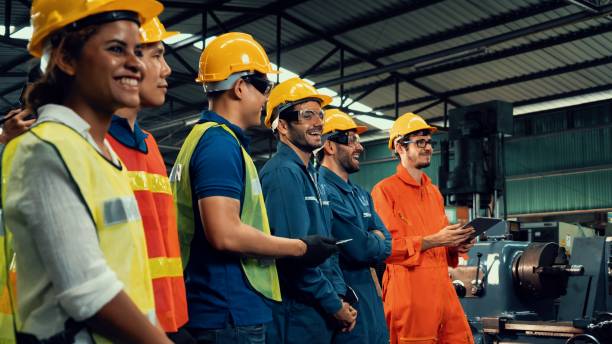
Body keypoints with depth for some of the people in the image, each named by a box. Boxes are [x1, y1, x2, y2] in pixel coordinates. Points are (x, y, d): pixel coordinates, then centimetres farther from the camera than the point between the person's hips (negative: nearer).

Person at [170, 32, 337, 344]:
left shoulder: (204, 138, 16)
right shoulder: (221, 143, -15)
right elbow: (226, 234, -24)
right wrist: (299, 248, -12)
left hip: (218, 308, 10)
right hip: (231, 314, -10)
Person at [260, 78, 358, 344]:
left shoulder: (310, 175, 15)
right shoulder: (283, 173, -14)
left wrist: (339, 296, 5)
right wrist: (334, 305, -14)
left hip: (322, 314, 9)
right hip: (295, 315, -9)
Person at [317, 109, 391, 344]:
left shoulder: (361, 194, 15)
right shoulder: (322, 191, -16)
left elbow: (386, 244, 8)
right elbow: (360, 249, -20)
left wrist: (368, 242, -12)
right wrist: (375, 241, 1)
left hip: (371, 298, 9)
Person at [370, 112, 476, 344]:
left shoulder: (434, 192, 19)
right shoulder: (385, 190, -4)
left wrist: (455, 246, 6)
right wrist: (432, 241, -18)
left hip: (442, 288, 7)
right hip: (409, 292, -7)